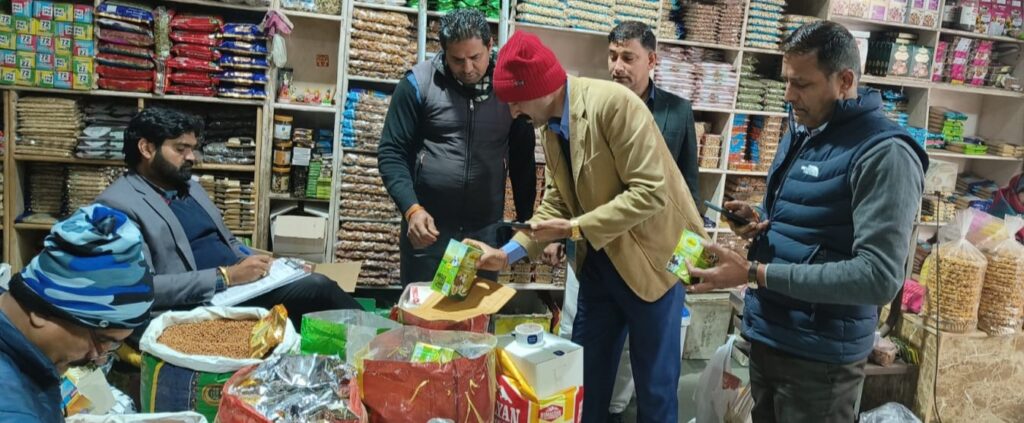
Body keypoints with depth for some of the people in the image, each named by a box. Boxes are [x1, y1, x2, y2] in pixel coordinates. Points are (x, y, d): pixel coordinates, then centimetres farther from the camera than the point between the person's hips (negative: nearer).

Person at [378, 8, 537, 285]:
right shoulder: (419, 83, -5)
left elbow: (523, 158, 8)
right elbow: (392, 152, -5)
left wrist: (525, 220, 9)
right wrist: (412, 209, -18)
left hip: (487, 229, 2)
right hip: (428, 225, -1)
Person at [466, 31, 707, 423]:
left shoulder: (613, 103, -23)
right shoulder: (551, 126, 2)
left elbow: (650, 192, -25)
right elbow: (556, 201, 6)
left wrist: (575, 229, -23)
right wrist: (508, 253, -4)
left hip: (649, 258, -7)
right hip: (600, 261, 7)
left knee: (655, 383, 6)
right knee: (585, 373, 16)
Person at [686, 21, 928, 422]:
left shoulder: (884, 154, -20)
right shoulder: (800, 131, 8)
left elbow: (880, 276, -26)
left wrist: (754, 273, -28)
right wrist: (761, 222, -3)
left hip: (820, 354, -8)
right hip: (765, 332, 8)